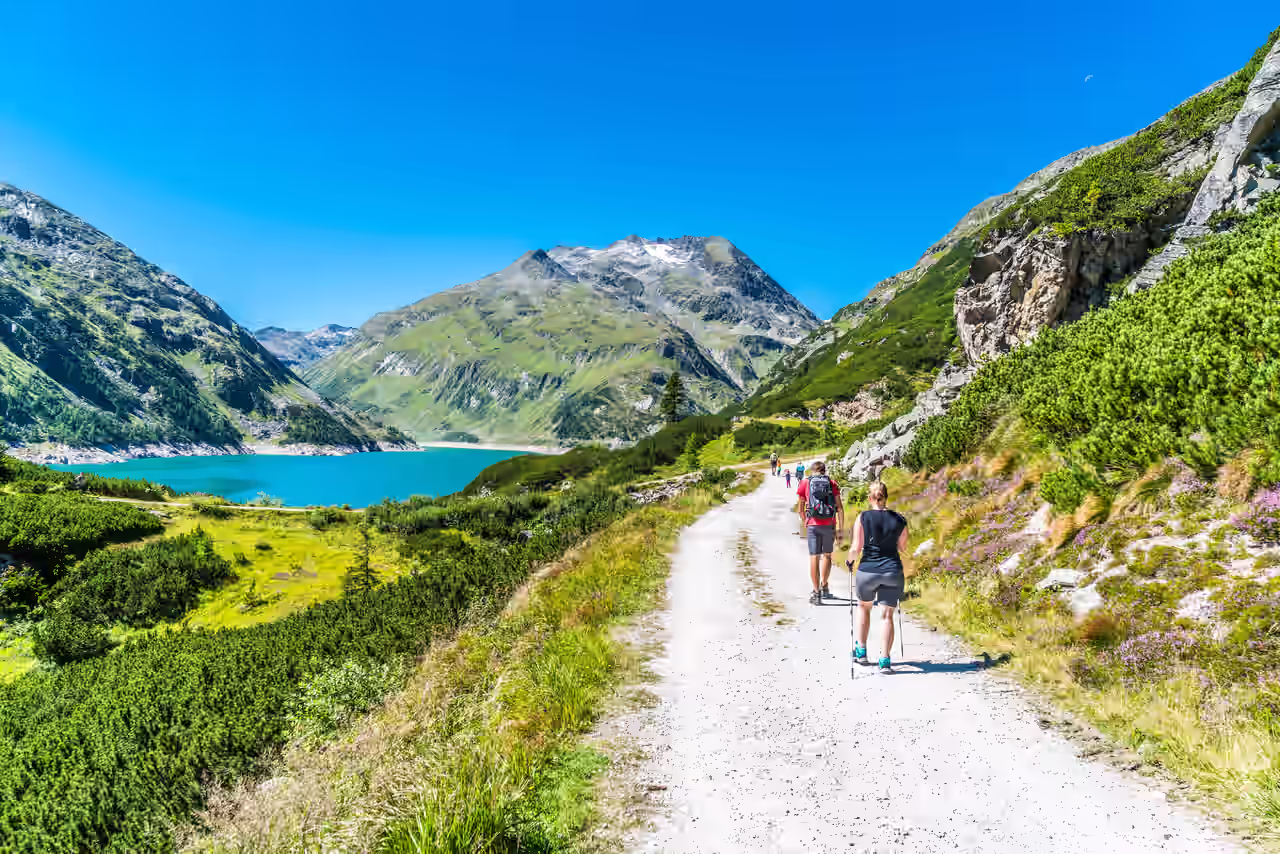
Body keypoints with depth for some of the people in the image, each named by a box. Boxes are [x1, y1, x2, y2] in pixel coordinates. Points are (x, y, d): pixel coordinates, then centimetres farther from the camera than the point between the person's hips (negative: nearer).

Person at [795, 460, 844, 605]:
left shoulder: (804, 483, 5)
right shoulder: (832, 483, 5)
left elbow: (800, 508, 7)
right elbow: (839, 508, 0)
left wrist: (804, 523, 23)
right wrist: (840, 529, 3)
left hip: (813, 525, -1)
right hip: (829, 525, 1)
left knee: (814, 557, 2)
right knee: (827, 555, 19)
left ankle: (816, 592, 1)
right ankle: (824, 586, 24)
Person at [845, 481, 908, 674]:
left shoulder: (863, 518, -8)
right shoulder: (899, 520, 0)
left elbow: (856, 548, -9)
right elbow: (903, 548, 10)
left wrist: (850, 560, 10)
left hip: (867, 571, -1)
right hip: (892, 571, 1)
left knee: (863, 606, 24)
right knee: (887, 615, 6)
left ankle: (861, 651, 27)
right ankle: (885, 661, 0)